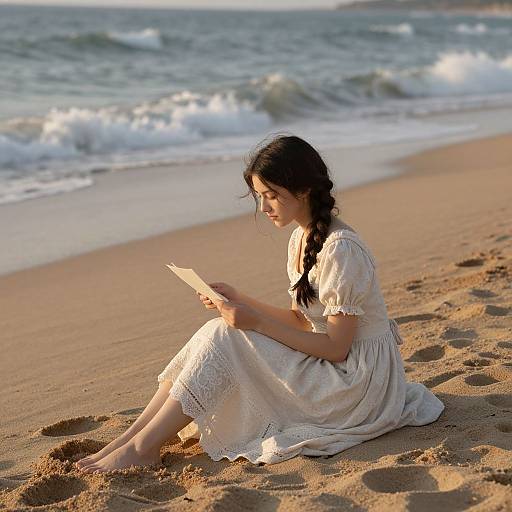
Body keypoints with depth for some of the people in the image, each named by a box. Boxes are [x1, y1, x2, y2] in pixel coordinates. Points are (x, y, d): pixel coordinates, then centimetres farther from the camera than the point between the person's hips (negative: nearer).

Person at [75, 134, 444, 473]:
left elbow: (335, 346, -21)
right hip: (331, 368, 9)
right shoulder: (302, 239, 6)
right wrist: (241, 302, -2)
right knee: (219, 331, -7)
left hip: (357, 381, -9)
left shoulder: (341, 249, -22)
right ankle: (131, 437, -10)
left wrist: (257, 323, -23)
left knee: (224, 338, -19)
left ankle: (144, 447, -15)